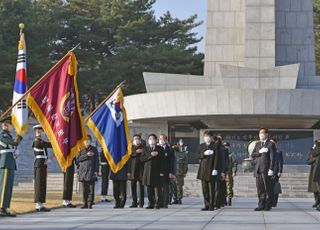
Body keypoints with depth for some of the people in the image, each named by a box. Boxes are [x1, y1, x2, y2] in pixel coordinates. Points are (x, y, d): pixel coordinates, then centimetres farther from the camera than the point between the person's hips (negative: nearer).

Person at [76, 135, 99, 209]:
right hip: (83, 171, 2)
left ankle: (90, 203, -4)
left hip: (91, 171, -2)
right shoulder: (81, 150, 12)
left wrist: (96, 171, -2)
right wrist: (86, 155, -10)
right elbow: (77, 159, 0)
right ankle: (85, 203, 9)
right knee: (84, 189, 3)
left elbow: (96, 161, 6)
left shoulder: (94, 149, 8)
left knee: (91, 188, -7)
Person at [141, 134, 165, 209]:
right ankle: (151, 204, 9)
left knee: (157, 188, -8)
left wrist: (162, 171, -7)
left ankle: (157, 204, -6)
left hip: (156, 171, -2)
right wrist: (150, 155, -11)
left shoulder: (160, 149, 7)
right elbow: (142, 159, 1)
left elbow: (162, 161, 1)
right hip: (148, 171, 2)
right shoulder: (146, 149, 15)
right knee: (149, 189, 3)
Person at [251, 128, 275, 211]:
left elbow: (272, 157, -6)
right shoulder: (257, 144, 20)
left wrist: (271, 169, -14)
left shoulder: (270, 144, 0)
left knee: (268, 188, -3)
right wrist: (259, 152, -9)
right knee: (260, 188, 5)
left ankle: (268, 205, 2)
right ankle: (261, 205, 9)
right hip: (258, 169, 6)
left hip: (266, 170, -6)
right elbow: (252, 154, 10)